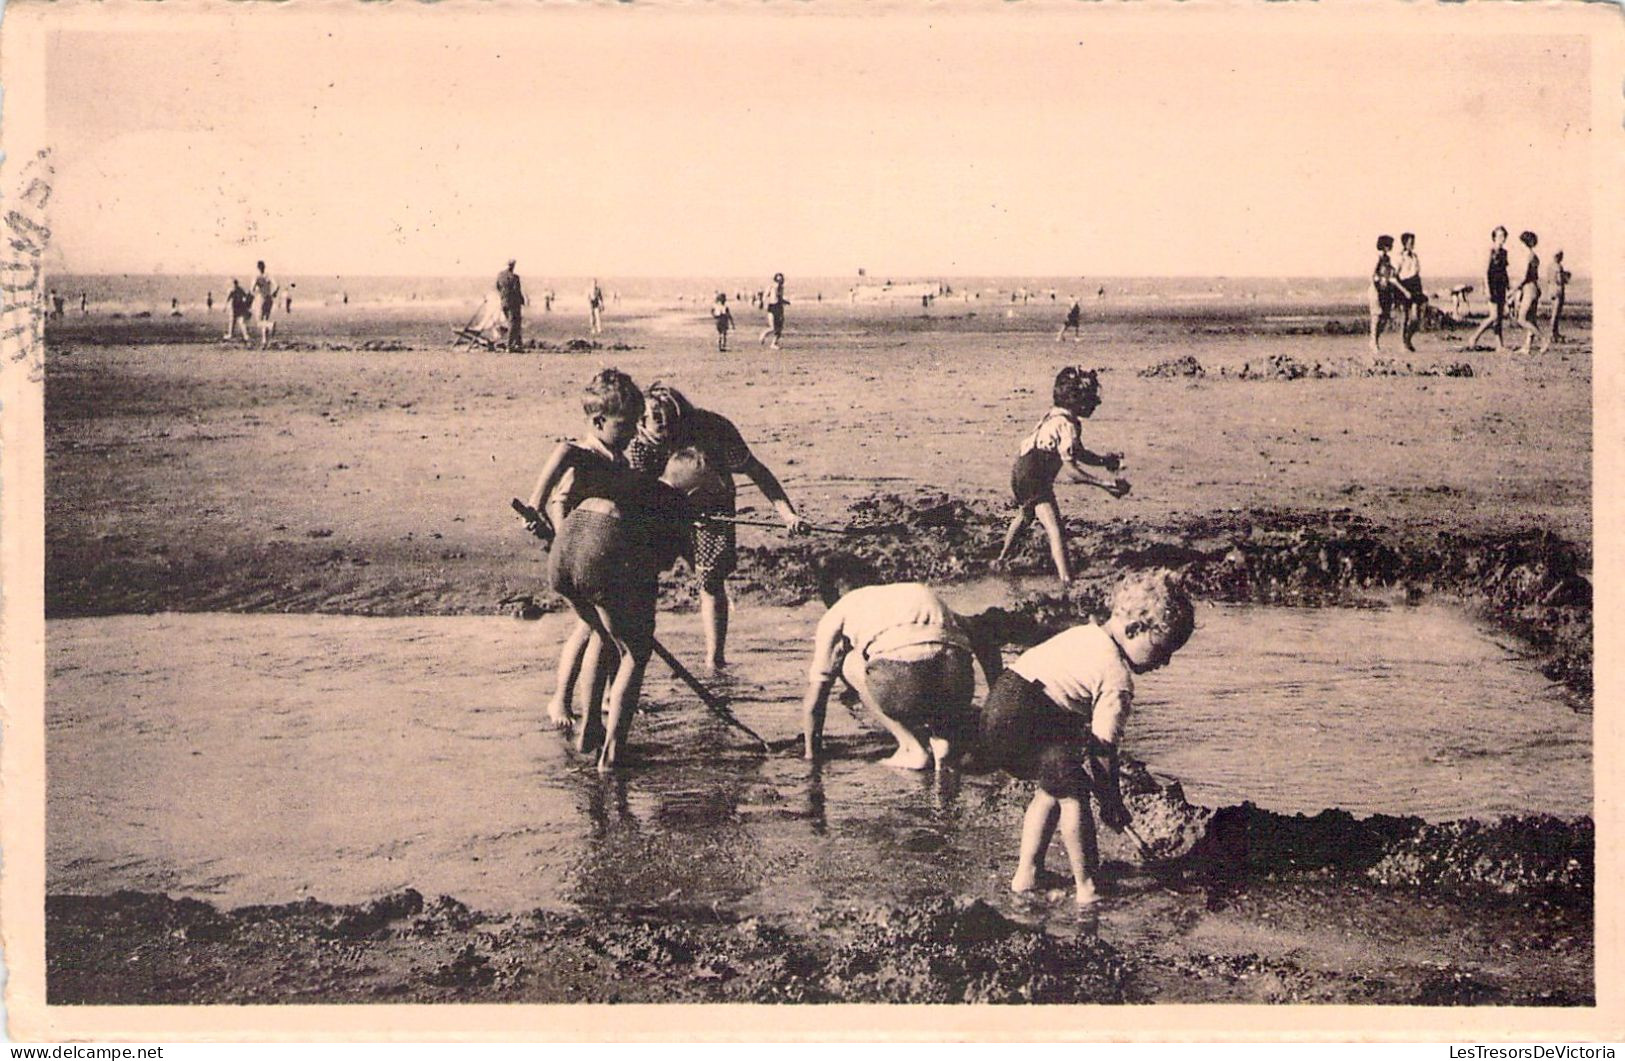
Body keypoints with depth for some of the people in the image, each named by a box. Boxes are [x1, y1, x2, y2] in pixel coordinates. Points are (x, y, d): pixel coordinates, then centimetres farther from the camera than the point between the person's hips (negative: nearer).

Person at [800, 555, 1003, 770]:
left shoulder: (838, 612, 29)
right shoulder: (922, 591, 39)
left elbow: (815, 693, 29)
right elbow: (986, 643, 35)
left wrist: (811, 752, 43)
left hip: (899, 681, -4)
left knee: (850, 665, 29)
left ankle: (913, 749, 17)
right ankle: (944, 742, 8)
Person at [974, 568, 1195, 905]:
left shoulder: (1085, 634, 19)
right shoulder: (1118, 678, -9)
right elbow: (1103, 749, -7)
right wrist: (1113, 804, 5)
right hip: (1026, 718, -10)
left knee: (1051, 789, 24)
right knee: (1073, 795, 0)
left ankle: (1026, 874, 28)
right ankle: (1087, 889, 5)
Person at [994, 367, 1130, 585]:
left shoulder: (1057, 416, 5)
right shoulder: (1066, 425, -24)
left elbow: (1077, 453, 15)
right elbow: (1073, 469, -28)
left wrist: (1104, 459, 2)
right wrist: (1105, 484, -29)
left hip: (1020, 472, 10)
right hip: (1034, 479, -10)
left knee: (1026, 515, 35)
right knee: (1056, 531, -18)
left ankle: (1001, 560, 51)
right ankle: (1067, 582, -31)